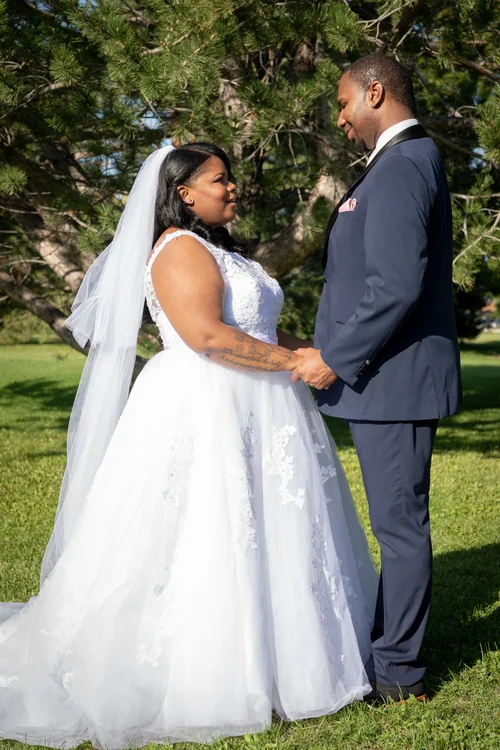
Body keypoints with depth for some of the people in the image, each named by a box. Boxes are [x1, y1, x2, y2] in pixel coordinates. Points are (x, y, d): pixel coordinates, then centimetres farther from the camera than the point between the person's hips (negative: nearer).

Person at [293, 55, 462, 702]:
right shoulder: (410, 161, 17)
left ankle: (398, 672, 10)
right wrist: (337, 351, 17)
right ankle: (388, 640, 31)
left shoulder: (400, 167, -16)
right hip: (387, 378, 11)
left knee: (400, 523, -1)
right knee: (397, 522, 18)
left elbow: (398, 285, -25)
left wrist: (335, 357, -18)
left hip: (394, 380, -11)